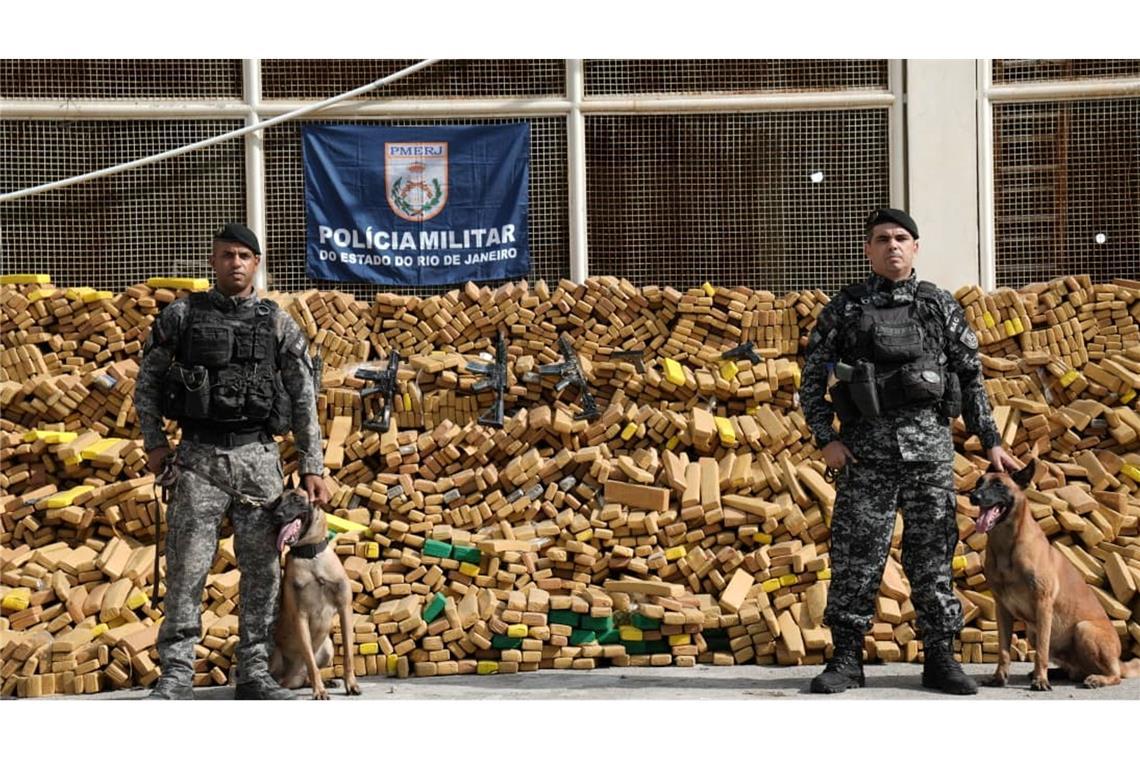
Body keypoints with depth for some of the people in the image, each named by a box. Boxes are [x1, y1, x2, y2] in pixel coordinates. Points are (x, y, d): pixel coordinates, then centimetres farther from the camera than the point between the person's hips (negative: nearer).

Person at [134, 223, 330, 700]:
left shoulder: (278, 325, 7)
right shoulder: (181, 316, 5)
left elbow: (304, 401, 7)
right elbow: (146, 384, 11)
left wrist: (312, 467, 2)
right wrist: (154, 444, 1)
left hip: (258, 458, 1)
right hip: (198, 457, -1)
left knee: (262, 570, 4)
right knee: (186, 569, -5)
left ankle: (254, 673, 13)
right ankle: (176, 675, -1)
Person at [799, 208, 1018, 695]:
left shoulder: (941, 307, 10)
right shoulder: (843, 309, 7)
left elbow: (971, 378, 13)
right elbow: (812, 380, 7)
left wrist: (991, 441, 8)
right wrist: (826, 439, -4)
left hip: (929, 446, 1)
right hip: (865, 448, -1)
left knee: (932, 555, 3)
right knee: (855, 557, -1)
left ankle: (940, 658, 11)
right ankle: (846, 659, 7)